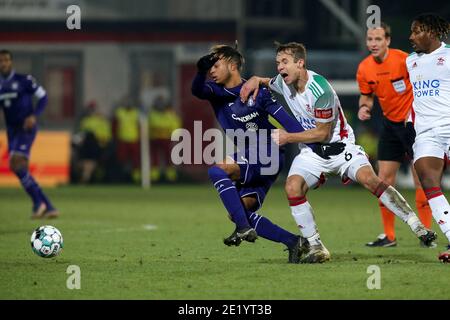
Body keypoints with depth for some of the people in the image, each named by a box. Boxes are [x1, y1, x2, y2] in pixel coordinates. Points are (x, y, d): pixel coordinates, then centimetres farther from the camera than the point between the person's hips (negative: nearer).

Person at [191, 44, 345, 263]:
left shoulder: (257, 91, -3)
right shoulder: (216, 91, 9)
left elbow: (286, 120, -5)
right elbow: (197, 91, -13)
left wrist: (315, 146, -11)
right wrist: (201, 71, -35)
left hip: (268, 157, -7)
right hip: (246, 159, 7)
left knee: (217, 171, -25)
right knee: (242, 211, -4)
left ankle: (244, 228, -28)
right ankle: (293, 242, 2)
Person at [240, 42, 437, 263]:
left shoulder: (320, 90, -24)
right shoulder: (283, 83, -2)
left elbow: (322, 133, -18)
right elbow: (269, 83, 25)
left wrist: (288, 137, -16)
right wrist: (256, 80, 3)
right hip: (310, 152, 5)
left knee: (369, 179, -28)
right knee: (292, 187, -22)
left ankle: (417, 226, -21)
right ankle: (316, 249, -13)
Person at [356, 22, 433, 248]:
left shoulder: (403, 60, -18)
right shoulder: (364, 68, -2)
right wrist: (364, 108, -8)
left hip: (413, 122, -5)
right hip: (390, 125, 5)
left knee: (421, 178, -5)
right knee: (385, 179, 2)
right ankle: (389, 236, 10)